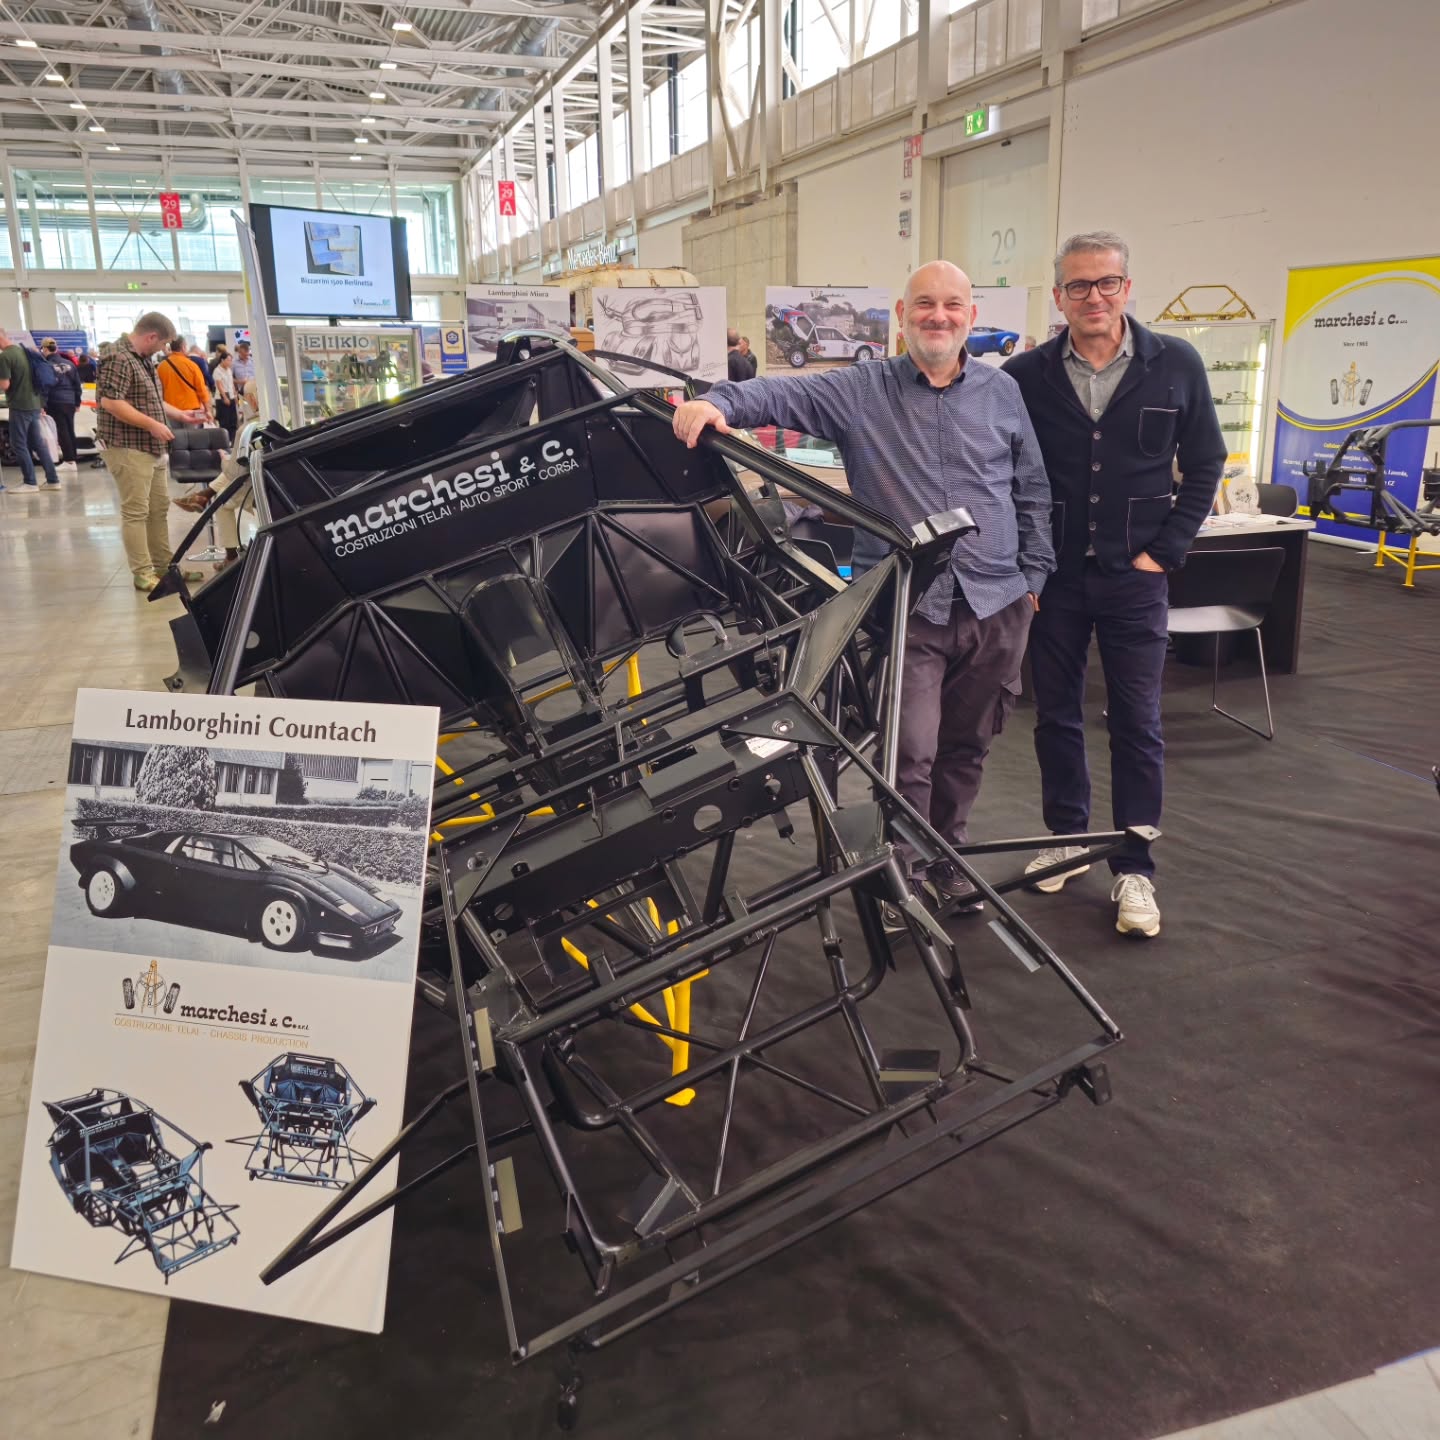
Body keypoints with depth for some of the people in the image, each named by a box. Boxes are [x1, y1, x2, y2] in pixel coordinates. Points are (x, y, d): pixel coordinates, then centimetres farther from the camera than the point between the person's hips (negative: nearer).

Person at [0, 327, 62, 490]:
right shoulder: (25, 351, 9)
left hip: (19, 406, -8)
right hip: (34, 403, 8)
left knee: (18, 444, 2)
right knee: (37, 442, 12)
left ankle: (30, 482, 3)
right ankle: (52, 479, 11)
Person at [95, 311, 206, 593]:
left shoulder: (143, 358, 15)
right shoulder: (119, 359, -16)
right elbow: (110, 402, -24)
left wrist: (179, 414, 21)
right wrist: (152, 424, -22)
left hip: (151, 448, 10)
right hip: (128, 448, -10)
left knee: (158, 508, 15)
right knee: (135, 512, -6)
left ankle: (164, 566, 24)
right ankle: (143, 574, -2)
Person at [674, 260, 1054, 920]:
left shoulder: (1002, 393, 11)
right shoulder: (861, 391, 2)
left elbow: (1033, 493, 16)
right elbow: (780, 394, -10)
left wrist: (1034, 574, 12)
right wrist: (717, 403, -29)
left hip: (996, 603, 4)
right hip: (904, 609, -3)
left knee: (965, 747, 14)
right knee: (910, 753, -7)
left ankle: (946, 860, 33)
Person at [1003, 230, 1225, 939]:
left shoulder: (1176, 364, -1)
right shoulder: (1025, 375, -2)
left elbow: (1204, 465, 5)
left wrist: (1164, 550, -3)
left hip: (1134, 576, -1)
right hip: (1051, 576, 1)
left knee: (1137, 726, 2)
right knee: (1056, 715, 11)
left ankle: (1134, 869, 13)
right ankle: (1067, 838, 29)